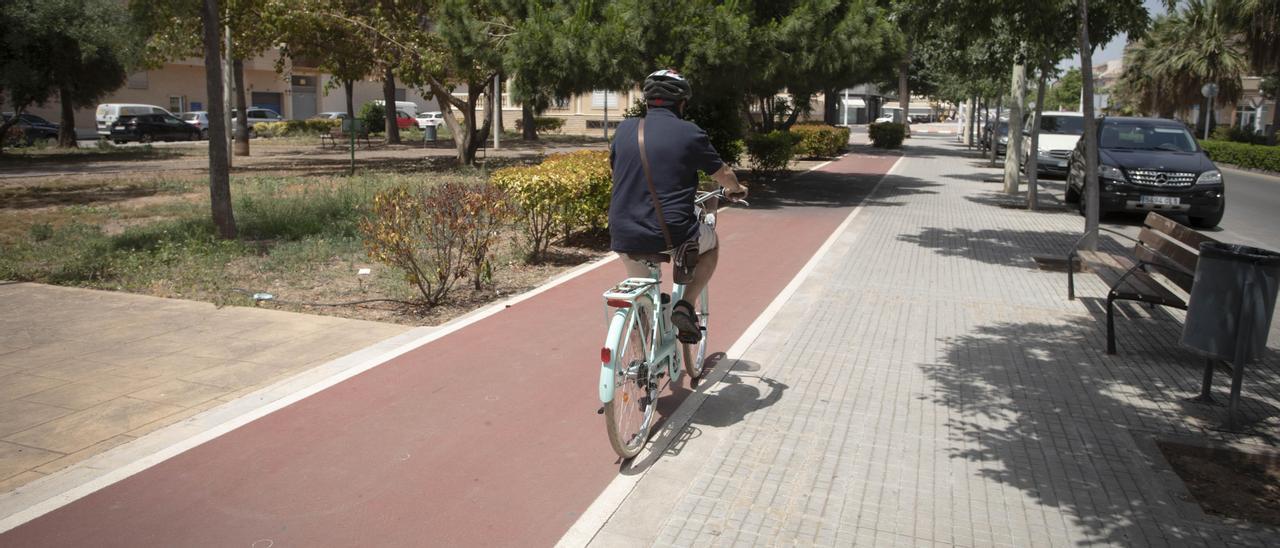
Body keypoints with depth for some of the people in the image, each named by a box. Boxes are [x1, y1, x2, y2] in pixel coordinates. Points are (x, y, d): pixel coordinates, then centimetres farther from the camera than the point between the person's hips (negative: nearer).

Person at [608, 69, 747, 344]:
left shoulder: (625, 129, 6)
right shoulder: (690, 133, -3)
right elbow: (722, 174, 11)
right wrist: (736, 189, 35)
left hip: (624, 236, 4)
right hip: (672, 236, -3)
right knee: (711, 244, 29)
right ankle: (686, 306, 11)